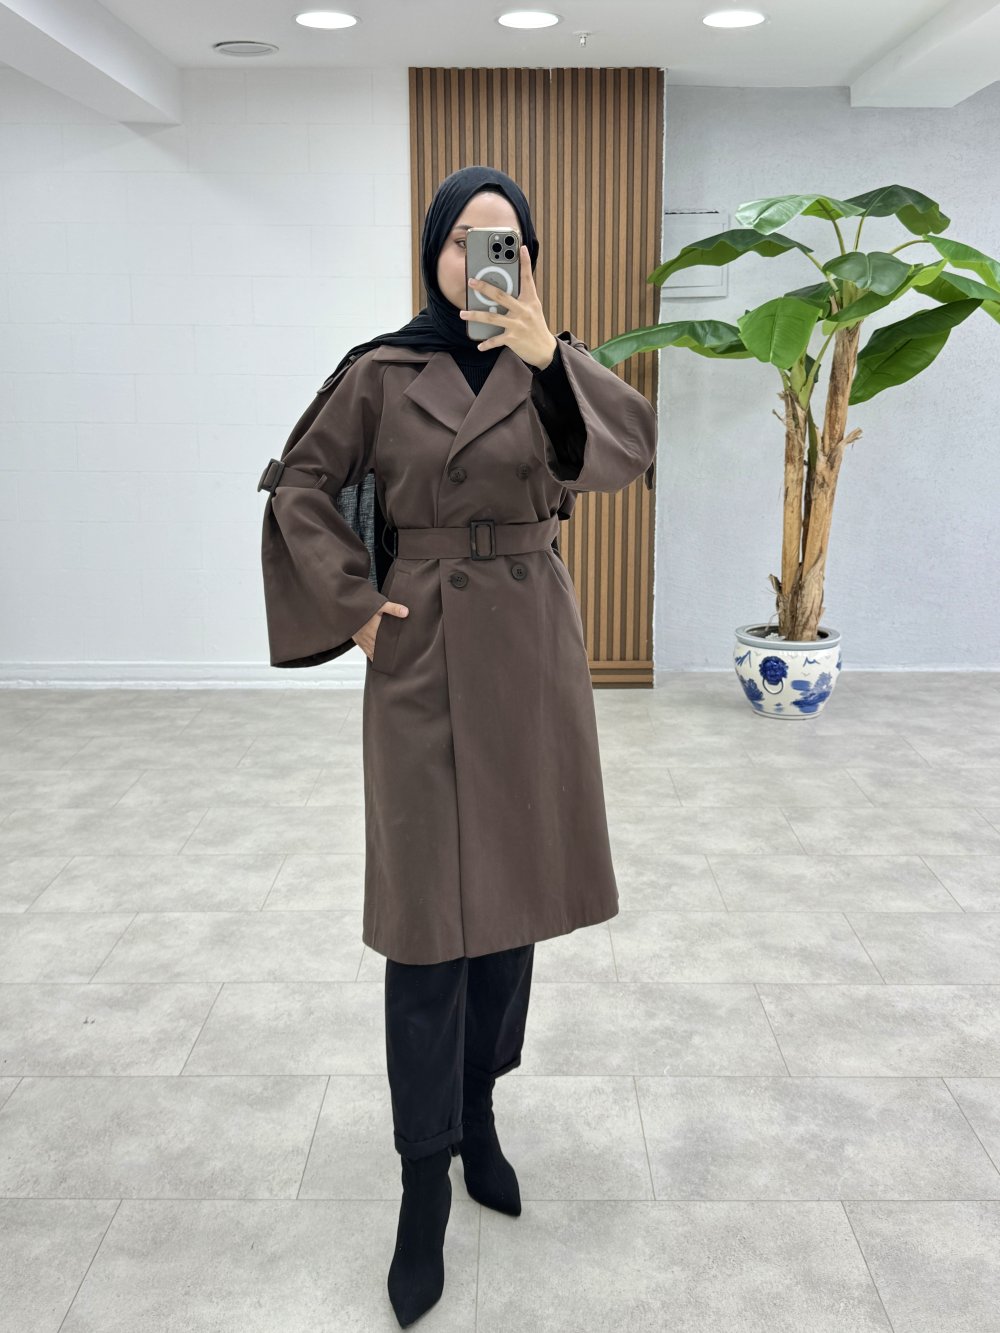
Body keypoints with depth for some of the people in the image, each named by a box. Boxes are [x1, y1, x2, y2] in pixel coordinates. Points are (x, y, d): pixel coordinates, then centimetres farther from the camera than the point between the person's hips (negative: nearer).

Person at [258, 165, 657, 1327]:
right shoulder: (380, 372, 0)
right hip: (424, 654, -3)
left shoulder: (552, 363, 4)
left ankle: (478, 1114, 31)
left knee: (508, 891, 11)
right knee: (430, 908, -3)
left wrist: (548, 355, -28)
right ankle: (426, 1177, 9)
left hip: (531, 651, 3)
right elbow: (300, 485, 5)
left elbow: (636, 446, -14)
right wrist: (353, 605, -4)